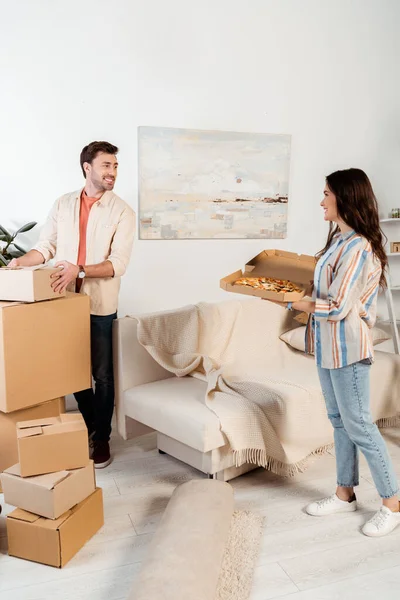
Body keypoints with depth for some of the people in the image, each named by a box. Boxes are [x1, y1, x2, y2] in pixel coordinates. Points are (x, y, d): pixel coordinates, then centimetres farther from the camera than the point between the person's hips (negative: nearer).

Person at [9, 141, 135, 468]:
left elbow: (118, 264, -15)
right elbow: (47, 246, 8)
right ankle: (89, 425, 37)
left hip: (101, 306, -3)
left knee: (102, 375, 7)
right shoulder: (63, 204, 5)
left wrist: (79, 270, -27)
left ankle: (102, 438, 23)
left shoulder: (122, 211, -7)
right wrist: (20, 262, -9)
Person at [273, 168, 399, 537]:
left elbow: (336, 308, -23)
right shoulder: (339, 238, 9)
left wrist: (293, 302, -12)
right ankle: (345, 494, 31)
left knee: (358, 425, 1)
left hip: (347, 347, -9)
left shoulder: (358, 247, -21)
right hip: (327, 346, 9)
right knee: (339, 420, 16)